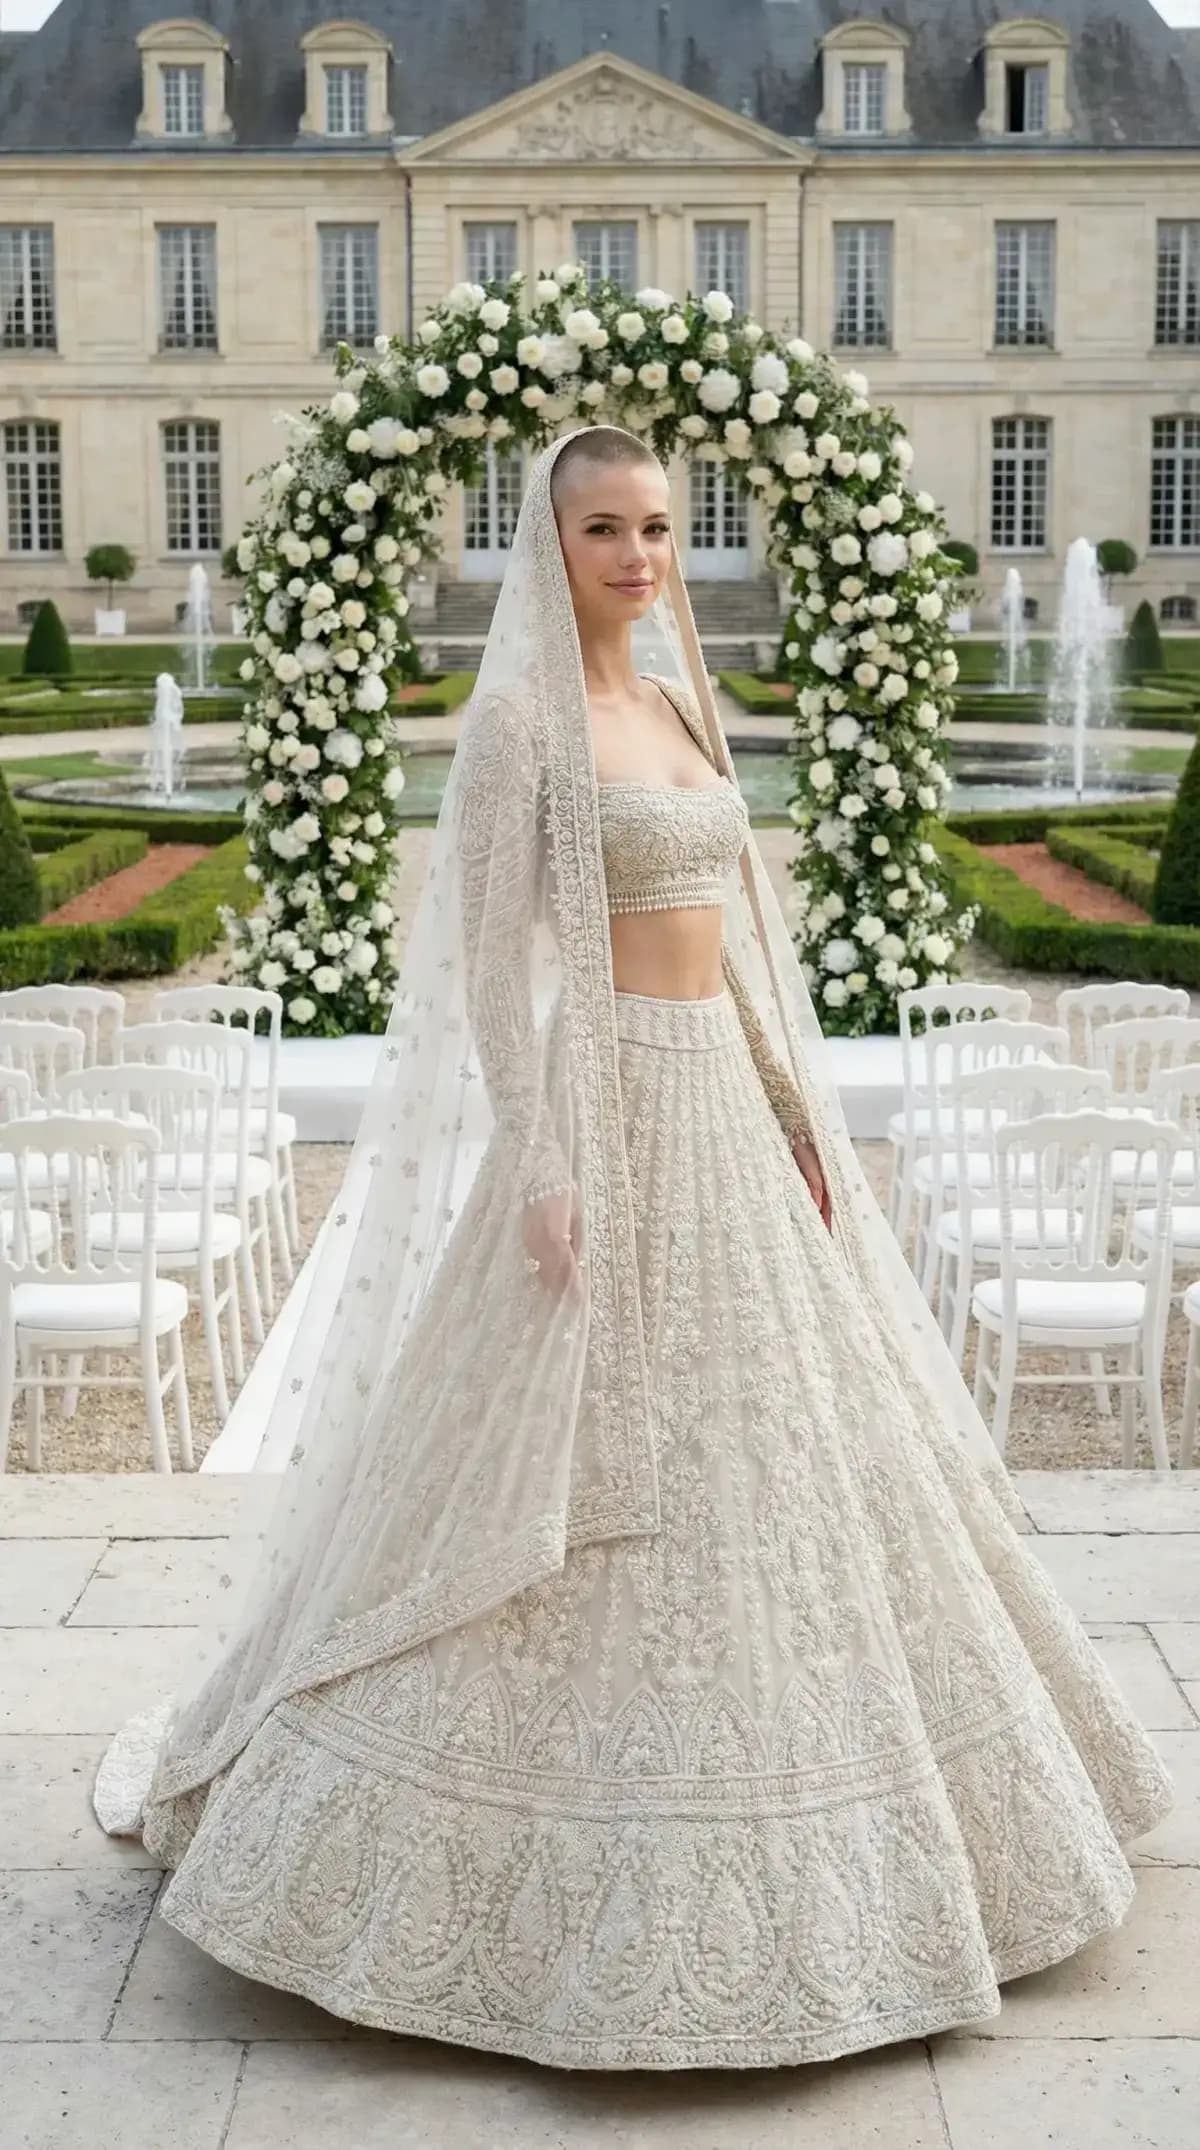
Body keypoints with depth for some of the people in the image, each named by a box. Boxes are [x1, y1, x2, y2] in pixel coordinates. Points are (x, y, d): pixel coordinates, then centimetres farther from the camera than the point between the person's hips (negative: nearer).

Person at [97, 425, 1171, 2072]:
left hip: (727, 1109, 8)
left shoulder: (679, 706, 14)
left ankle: (729, 1863, 33)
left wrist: (797, 1108, 12)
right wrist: (543, 1168, -20)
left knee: (773, 1451, 15)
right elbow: (493, 962, -14)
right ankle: (598, 1883, 16)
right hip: (609, 1115, -8)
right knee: (599, 1485, -2)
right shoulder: (522, 718, -9)